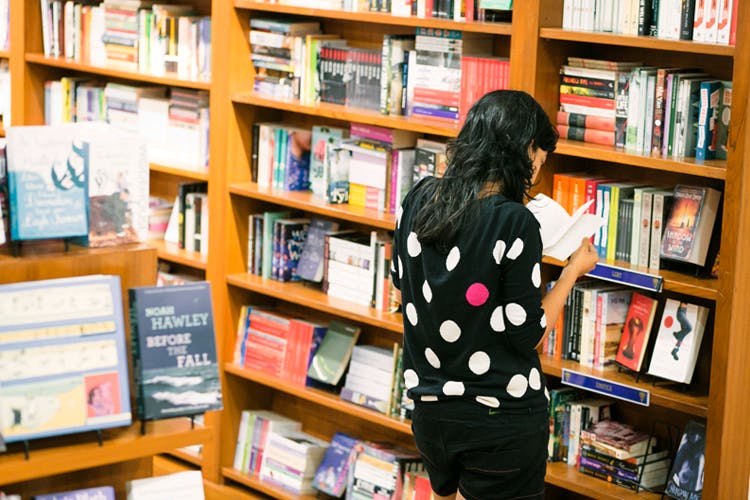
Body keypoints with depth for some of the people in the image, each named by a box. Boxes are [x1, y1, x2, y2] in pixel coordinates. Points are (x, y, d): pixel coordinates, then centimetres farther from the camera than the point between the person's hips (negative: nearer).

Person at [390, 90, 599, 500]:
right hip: (502, 420, -6)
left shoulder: (419, 199, -3)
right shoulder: (515, 223, -21)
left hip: (430, 407, 6)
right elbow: (527, 334, -15)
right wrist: (573, 270, -1)